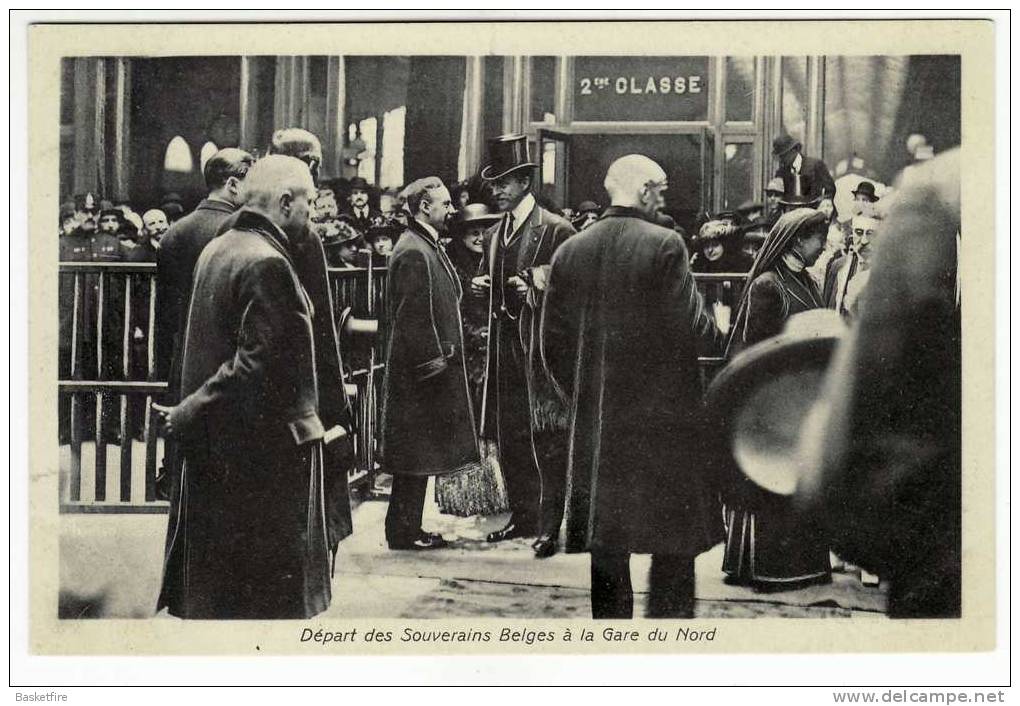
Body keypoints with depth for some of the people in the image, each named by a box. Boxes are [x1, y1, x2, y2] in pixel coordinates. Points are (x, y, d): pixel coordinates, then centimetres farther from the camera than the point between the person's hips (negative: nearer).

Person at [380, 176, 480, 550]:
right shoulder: (413, 253, -18)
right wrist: (432, 361, -19)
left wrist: (442, 357, 18)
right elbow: (412, 317, -21)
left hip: (432, 364, 10)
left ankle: (409, 527, 20)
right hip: (420, 370, -10)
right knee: (415, 454, -3)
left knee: (421, 454, 13)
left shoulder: (428, 247, 14)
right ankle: (403, 531, 4)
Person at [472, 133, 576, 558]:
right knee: (507, 437, 10)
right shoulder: (495, 234, 17)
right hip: (504, 346, 7)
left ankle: (550, 526, -3)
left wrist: (536, 291, -21)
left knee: (547, 439, -6)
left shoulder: (556, 231, -6)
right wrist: (480, 286, 5)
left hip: (541, 347, -7)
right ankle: (521, 516, 22)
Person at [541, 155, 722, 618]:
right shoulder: (664, 246, -11)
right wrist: (713, 326, 8)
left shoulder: (569, 252, 5)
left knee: (607, 546, 10)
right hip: (663, 419, -5)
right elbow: (692, 328, -14)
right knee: (673, 545, 3)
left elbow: (552, 342, 6)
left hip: (594, 423, 5)